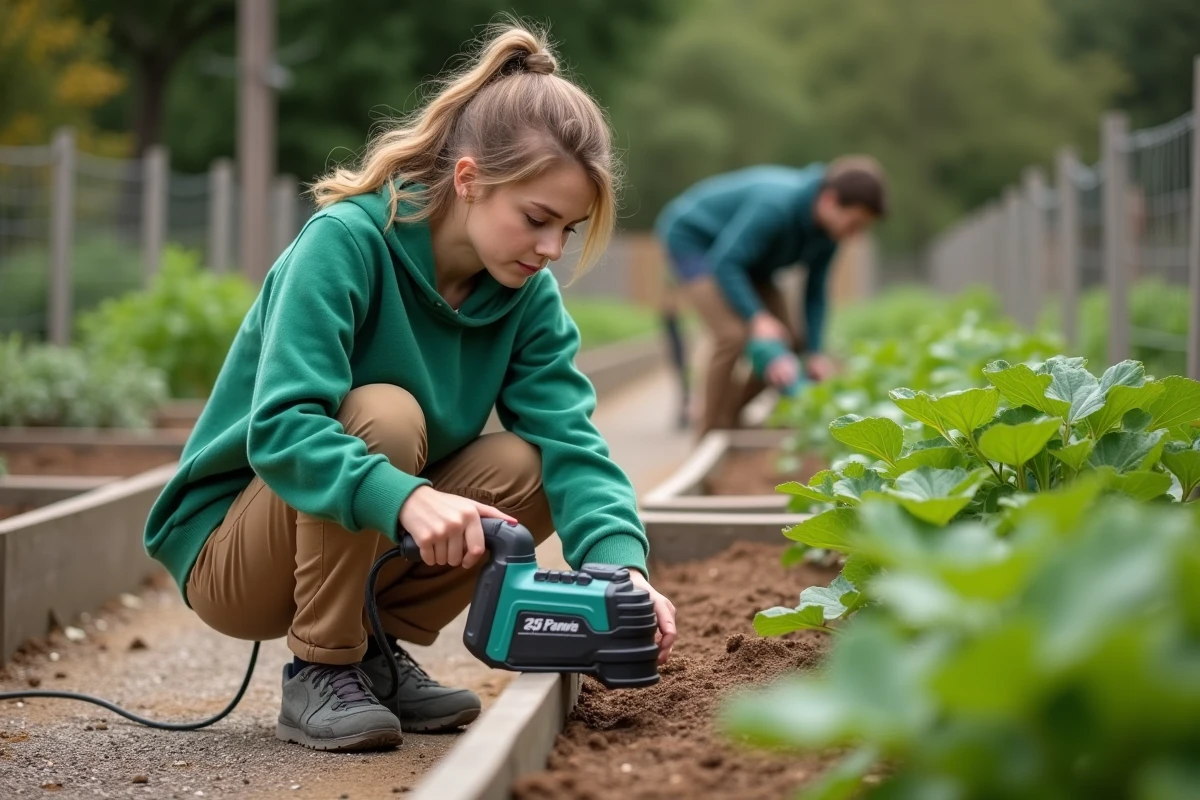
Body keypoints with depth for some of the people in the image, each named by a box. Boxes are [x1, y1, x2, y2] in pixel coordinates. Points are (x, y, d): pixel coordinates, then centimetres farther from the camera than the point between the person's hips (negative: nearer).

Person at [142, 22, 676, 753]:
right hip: (226, 553, -6)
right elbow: (279, 428, -35)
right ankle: (319, 673, -15)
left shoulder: (529, 294, -6)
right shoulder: (347, 240, -24)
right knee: (383, 416, -31)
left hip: (364, 549, 6)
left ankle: (375, 650, 2)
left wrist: (623, 566, -35)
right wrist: (405, 498, -52)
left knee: (529, 469, -17)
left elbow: (570, 441, -17)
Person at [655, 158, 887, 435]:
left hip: (740, 250, 8)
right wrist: (758, 318, -46)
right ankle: (710, 435, -10)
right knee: (734, 335, -26)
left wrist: (815, 353, -15)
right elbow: (725, 264, -39)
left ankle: (730, 415, 18)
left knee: (788, 342, 2)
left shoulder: (828, 229, -14)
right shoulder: (776, 205, -37)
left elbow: (815, 291, -8)